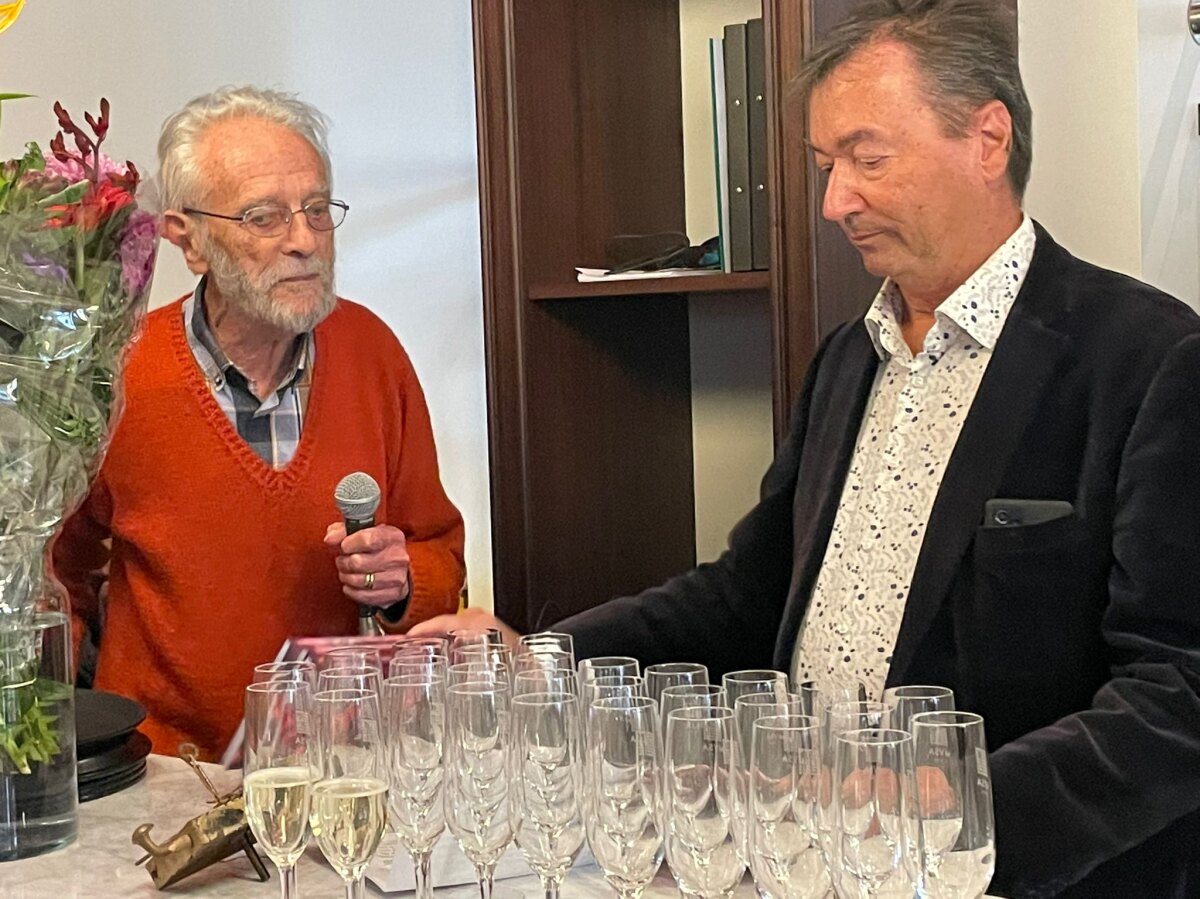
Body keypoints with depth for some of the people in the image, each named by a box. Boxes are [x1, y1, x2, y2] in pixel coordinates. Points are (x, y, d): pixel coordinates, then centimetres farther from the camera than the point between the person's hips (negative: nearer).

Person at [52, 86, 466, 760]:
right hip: (169, 772, -2)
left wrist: (402, 583, -6)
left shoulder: (371, 350, 4)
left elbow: (440, 551, 15)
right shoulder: (113, 381, -6)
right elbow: (46, 573, 12)